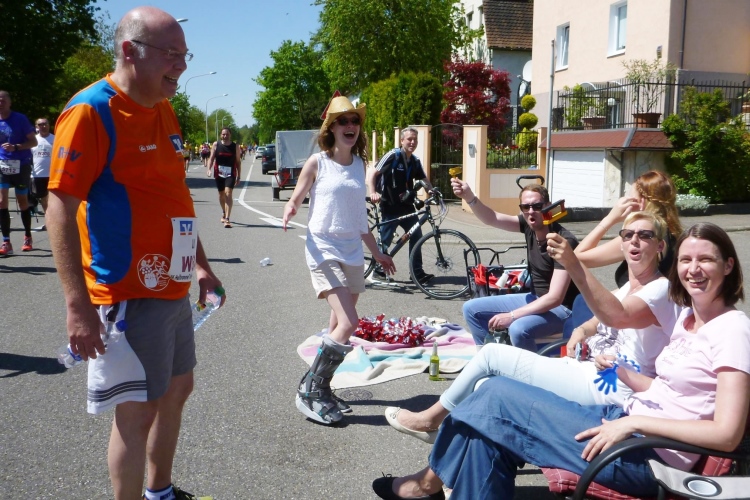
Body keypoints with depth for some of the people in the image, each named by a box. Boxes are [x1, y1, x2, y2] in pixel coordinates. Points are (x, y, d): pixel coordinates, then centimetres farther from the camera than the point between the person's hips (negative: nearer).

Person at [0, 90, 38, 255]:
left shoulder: (20, 119, -8)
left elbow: (33, 141, -9)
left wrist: (15, 147, -23)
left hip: (21, 165, -3)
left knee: (22, 202, 10)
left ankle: (27, 237, 29)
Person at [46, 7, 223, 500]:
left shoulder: (165, 112, 10)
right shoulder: (90, 110, -15)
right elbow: (60, 210, -18)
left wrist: (201, 264, 18)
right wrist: (78, 306, -23)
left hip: (173, 289, 9)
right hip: (128, 295, -8)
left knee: (177, 392, 19)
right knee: (137, 413, 2)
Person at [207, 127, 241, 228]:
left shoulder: (235, 147, 1)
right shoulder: (216, 145, 3)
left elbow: (238, 162, 5)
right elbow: (211, 158, 2)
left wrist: (239, 176, 4)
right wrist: (209, 169, -14)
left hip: (230, 174, -3)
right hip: (219, 173, 3)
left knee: (228, 194, -18)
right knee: (221, 194, 17)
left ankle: (227, 219, -23)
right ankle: (224, 214, 43)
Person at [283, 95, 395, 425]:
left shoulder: (359, 164, 10)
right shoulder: (317, 163, -4)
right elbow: (295, 200, 0)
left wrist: (376, 252, 21)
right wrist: (289, 211, -23)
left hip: (352, 253, 6)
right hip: (324, 251, -6)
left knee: (339, 328, 8)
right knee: (348, 324, -17)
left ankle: (319, 388, 23)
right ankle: (308, 392, -3)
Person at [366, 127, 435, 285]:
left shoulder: (415, 161, 9)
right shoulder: (393, 155, -11)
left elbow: (424, 180, 14)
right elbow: (372, 173, -14)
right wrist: (373, 193, -27)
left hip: (406, 205, 6)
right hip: (390, 206, -6)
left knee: (416, 235, 0)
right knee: (386, 239, 1)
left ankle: (417, 273, 5)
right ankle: (379, 269, 18)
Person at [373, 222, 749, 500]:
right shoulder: (688, 317, 13)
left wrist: (634, 421, -20)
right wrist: (623, 374, 1)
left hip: (645, 455, -8)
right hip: (624, 419, 8)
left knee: (496, 394, -9)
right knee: (489, 434, -5)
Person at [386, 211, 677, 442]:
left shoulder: (662, 289, -12)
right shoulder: (627, 288, 17)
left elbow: (616, 316, -32)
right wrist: (580, 332, -4)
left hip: (608, 391, -9)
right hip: (590, 374, 9)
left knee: (491, 354, -7)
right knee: (487, 387, 1)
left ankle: (432, 418, 11)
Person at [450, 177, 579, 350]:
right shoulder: (529, 226, -5)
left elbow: (555, 298, -29)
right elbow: (491, 219, -8)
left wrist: (511, 316, -31)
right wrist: (469, 197, -28)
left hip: (560, 308, -8)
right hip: (535, 299, 8)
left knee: (518, 329, -38)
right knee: (472, 309, 5)